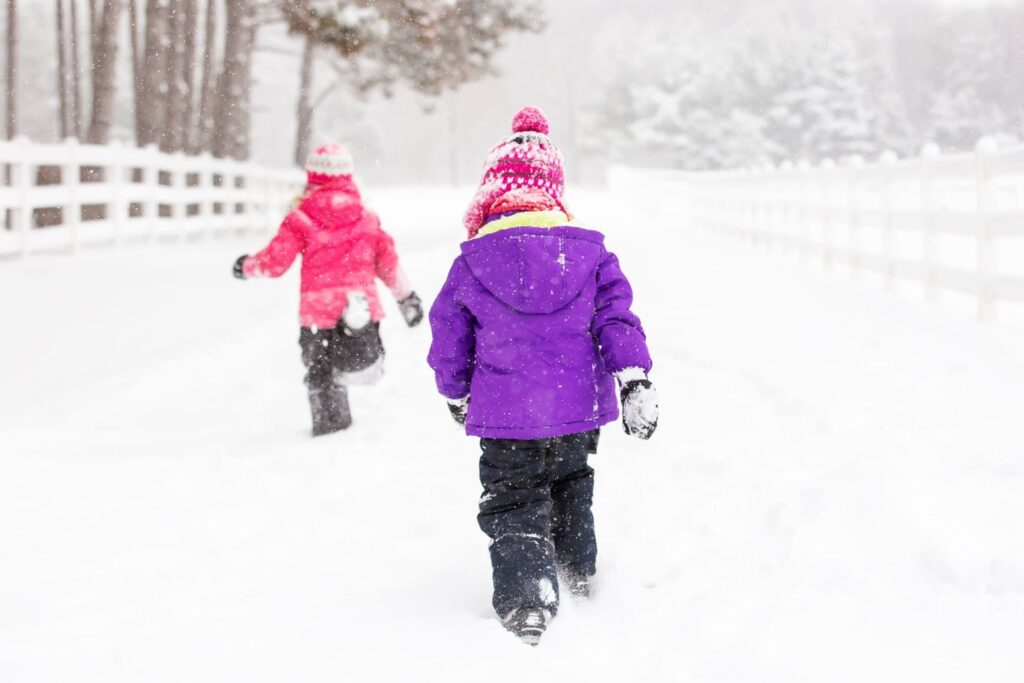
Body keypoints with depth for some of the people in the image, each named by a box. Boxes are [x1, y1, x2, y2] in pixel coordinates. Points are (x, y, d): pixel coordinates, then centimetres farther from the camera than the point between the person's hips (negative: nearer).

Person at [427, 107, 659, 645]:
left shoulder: (471, 264, -6)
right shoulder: (589, 253, -2)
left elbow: (449, 340, 2)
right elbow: (616, 319, -6)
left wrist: (456, 395, 19)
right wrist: (635, 384, -5)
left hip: (505, 416, -3)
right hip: (579, 406, 3)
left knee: (513, 505, 5)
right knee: (570, 487, 27)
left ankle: (526, 598, -14)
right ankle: (579, 573, 42)